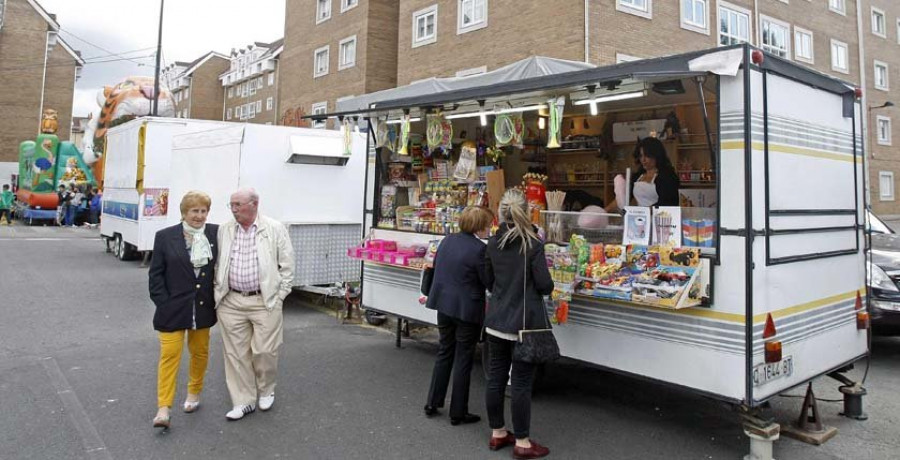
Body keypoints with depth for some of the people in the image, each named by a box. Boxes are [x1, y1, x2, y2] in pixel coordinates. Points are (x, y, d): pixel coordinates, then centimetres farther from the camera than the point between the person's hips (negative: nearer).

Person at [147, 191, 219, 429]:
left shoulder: (216, 234, -2)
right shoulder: (165, 237, -4)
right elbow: (156, 273, -2)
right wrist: (163, 303, -7)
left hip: (203, 307, 2)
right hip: (174, 308, -2)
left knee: (200, 351, 15)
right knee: (170, 354, -3)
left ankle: (194, 393, 35)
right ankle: (163, 409, 2)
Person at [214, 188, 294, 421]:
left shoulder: (275, 229, -3)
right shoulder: (224, 231, 7)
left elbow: (287, 265, 0)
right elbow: (217, 265, 13)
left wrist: (280, 295, -3)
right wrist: (218, 293, 6)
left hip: (265, 302, -3)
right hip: (231, 303, 3)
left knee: (264, 351, 1)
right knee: (236, 353, 6)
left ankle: (266, 390, 28)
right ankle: (243, 401, 19)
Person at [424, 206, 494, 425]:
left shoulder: (447, 240, 3)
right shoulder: (479, 249, -19)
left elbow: (436, 266, 14)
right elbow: (489, 282, -13)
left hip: (444, 305, 7)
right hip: (467, 310, -6)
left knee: (444, 353, 20)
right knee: (463, 360, 6)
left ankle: (433, 403, 27)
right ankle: (458, 412, 17)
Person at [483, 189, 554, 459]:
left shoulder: (493, 243, 3)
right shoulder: (533, 243, -14)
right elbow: (544, 285, -14)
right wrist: (547, 288, 7)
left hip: (496, 320, 6)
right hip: (524, 322, -5)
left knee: (495, 377, 13)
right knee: (521, 383, 3)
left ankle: (497, 433, 28)